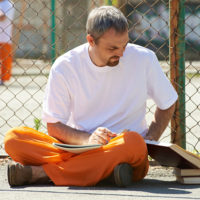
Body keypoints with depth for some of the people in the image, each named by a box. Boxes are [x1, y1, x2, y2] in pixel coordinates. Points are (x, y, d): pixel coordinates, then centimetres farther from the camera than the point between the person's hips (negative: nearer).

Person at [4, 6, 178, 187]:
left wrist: (150, 140, -3)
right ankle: (106, 170, -32)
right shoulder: (65, 67, -3)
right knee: (14, 139, -22)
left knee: (133, 143, -38)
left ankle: (42, 173, -30)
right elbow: (53, 125, -1)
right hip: (77, 149, 1)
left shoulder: (143, 59, -1)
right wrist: (87, 139, -20)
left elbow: (167, 104, 14)